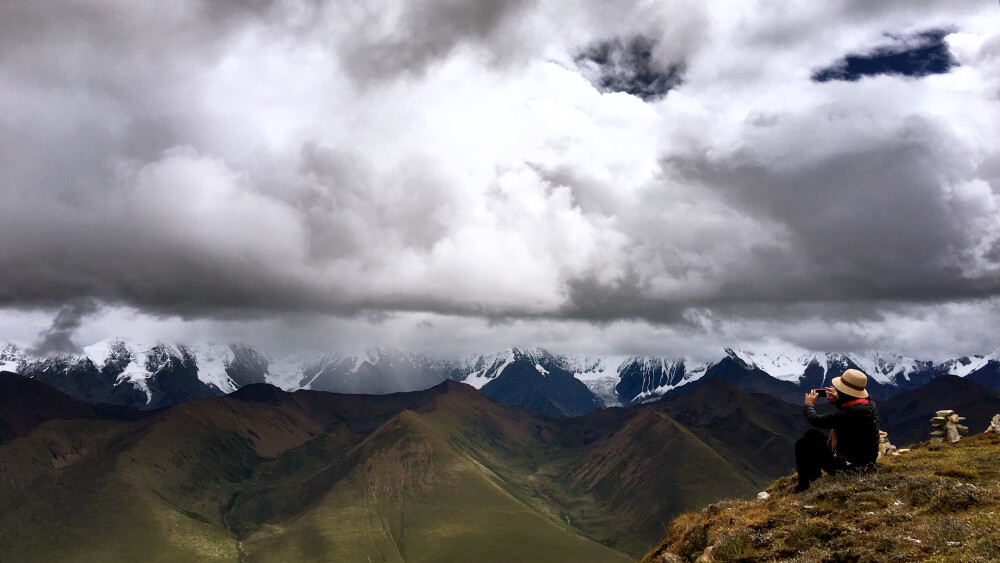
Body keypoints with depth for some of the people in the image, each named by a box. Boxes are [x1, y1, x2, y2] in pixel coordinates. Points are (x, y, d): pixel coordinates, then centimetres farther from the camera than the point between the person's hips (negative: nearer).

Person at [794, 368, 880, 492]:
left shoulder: (846, 414, -33)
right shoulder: (869, 403, -4)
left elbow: (816, 420, -22)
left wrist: (809, 404, -2)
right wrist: (838, 401, 4)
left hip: (849, 467, -9)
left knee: (802, 444, -1)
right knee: (811, 434, 19)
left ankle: (803, 486, 14)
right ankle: (814, 477, 34)